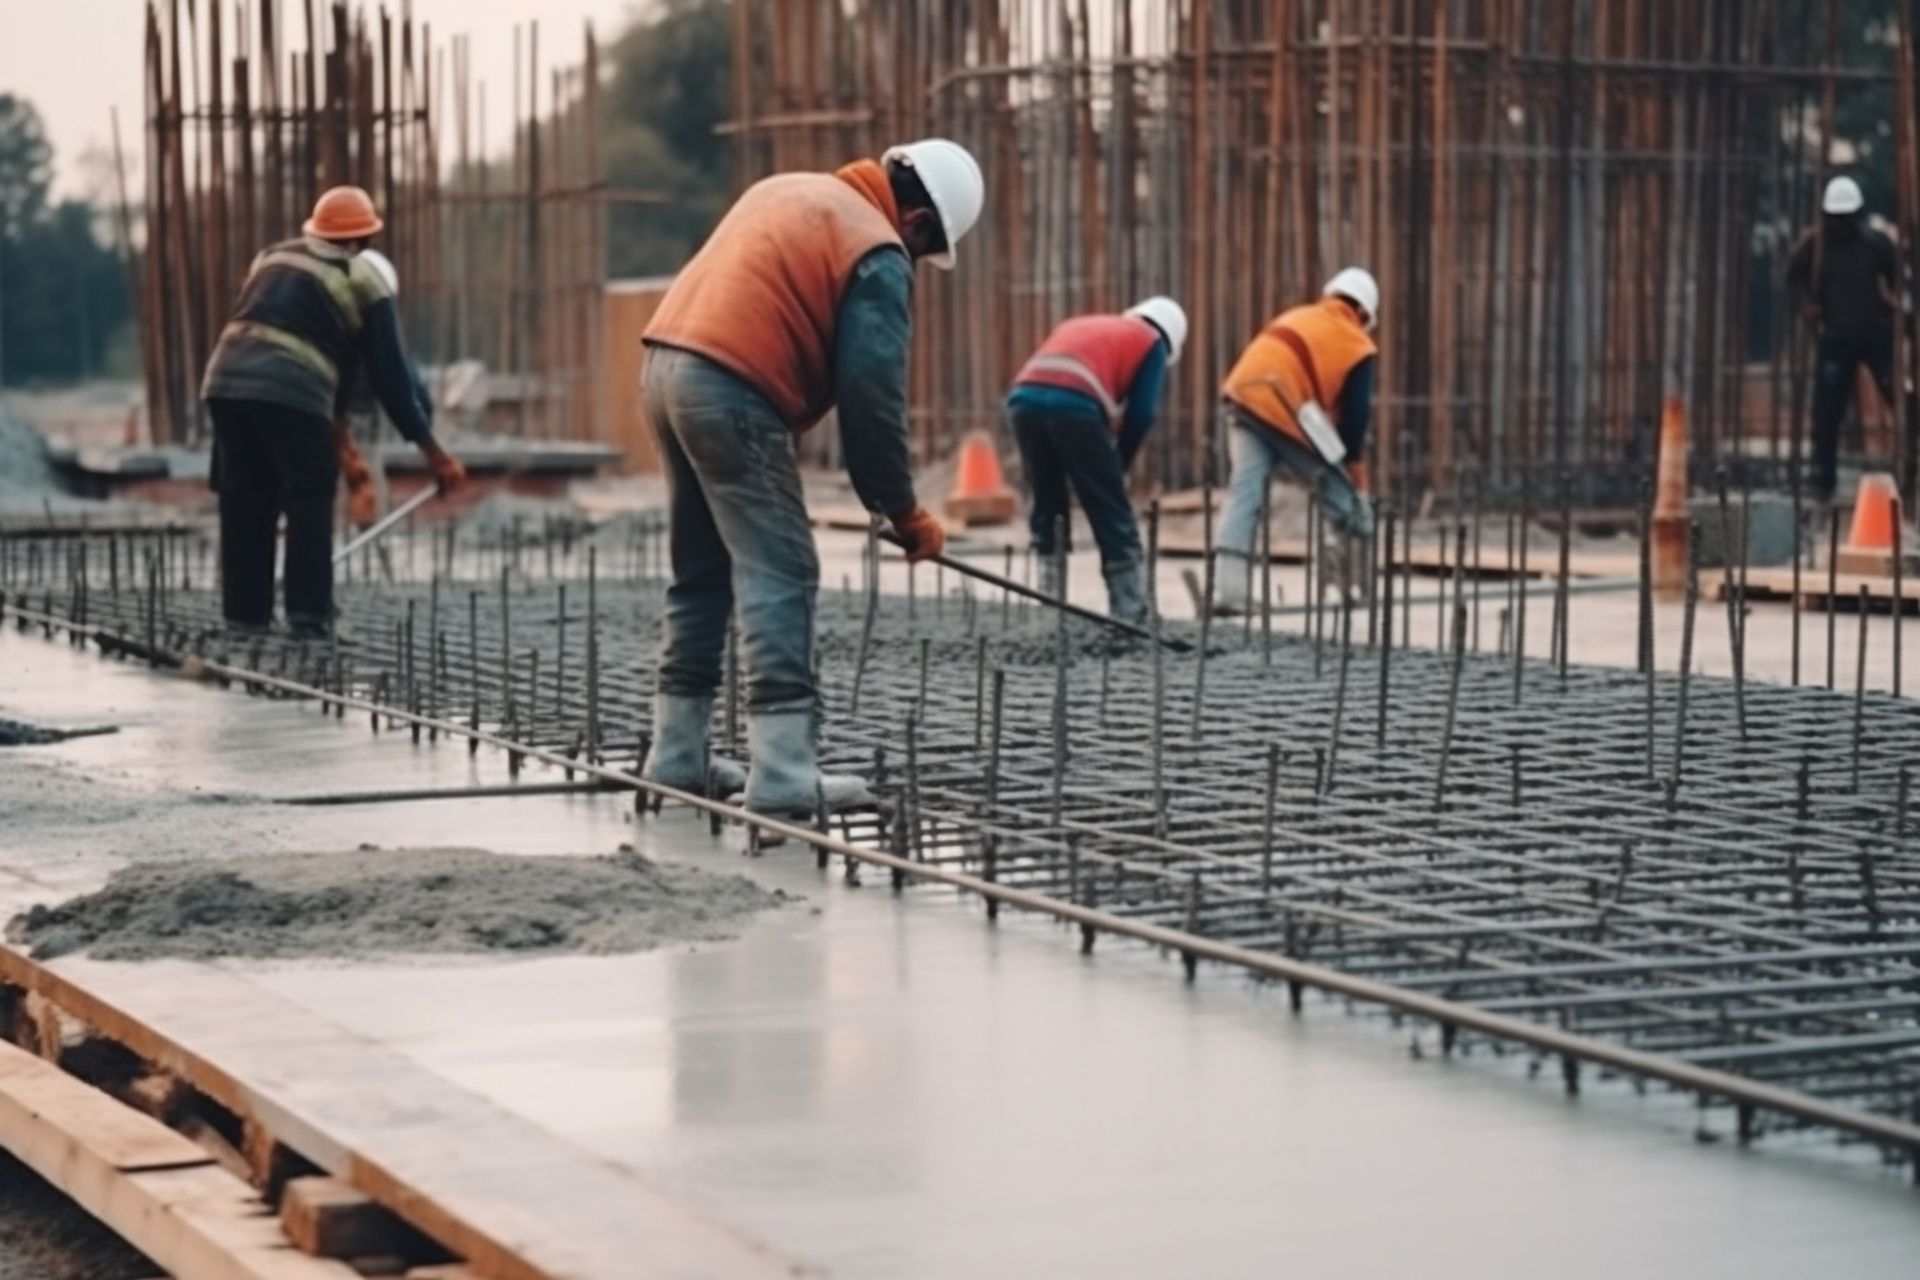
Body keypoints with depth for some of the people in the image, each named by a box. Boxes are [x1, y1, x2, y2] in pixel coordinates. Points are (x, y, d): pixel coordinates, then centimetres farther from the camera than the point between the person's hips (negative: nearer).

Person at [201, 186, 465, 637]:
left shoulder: (272, 257, 25)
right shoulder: (365, 284, 10)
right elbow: (391, 377, 9)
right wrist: (432, 451, 14)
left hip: (226, 382, 5)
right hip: (293, 393, -5)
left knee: (245, 503, 14)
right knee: (310, 502, 7)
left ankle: (244, 614, 16)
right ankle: (308, 614, 1)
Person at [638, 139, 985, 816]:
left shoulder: (788, 191, 22)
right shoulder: (878, 257, -5)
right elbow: (872, 400, -8)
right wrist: (904, 513, 2)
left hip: (665, 367, 9)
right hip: (732, 391, -9)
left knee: (701, 573, 17)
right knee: (780, 576, -6)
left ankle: (676, 756, 20)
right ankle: (782, 771, -12)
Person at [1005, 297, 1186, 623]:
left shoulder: (1077, 325, 37)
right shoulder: (1151, 342, 21)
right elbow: (1142, 413, 9)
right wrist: (1118, 465, 21)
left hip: (1023, 398, 5)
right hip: (1073, 404, -5)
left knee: (1046, 510, 19)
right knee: (1113, 518, 5)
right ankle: (1129, 615, 3)